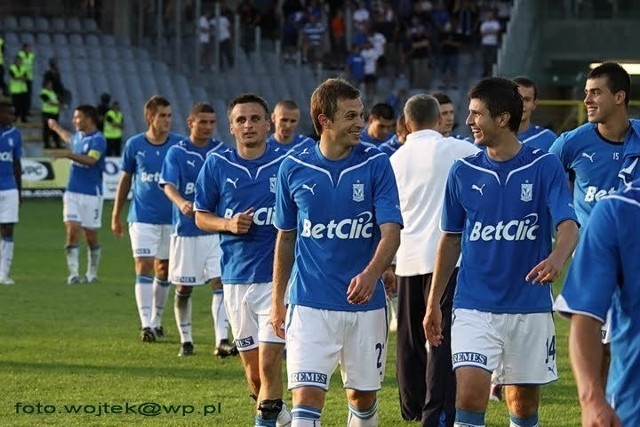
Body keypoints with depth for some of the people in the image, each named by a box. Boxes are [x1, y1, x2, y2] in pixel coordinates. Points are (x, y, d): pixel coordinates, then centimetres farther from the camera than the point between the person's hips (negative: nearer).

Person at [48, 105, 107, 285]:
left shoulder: (97, 140, -12)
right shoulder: (78, 137, 12)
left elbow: (90, 160, -30)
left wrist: (68, 155, -41)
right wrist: (57, 128, 55)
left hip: (91, 194, -6)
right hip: (73, 192, 6)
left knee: (91, 236, 3)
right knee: (72, 231, -8)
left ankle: (92, 273, 19)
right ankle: (73, 273, -9)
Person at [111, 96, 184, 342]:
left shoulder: (180, 144, -1)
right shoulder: (134, 145, 0)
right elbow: (125, 180, 10)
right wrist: (116, 215, 11)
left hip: (171, 219, 1)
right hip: (142, 218, -1)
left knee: (164, 270, 11)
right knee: (144, 268, -12)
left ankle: (156, 321, 26)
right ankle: (146, 325, -18)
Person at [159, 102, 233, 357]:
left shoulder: (222, 152, 6)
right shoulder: (177, 153, -3)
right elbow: (168, 185, -15)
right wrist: (181, 202, -34)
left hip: (217, 229, 1)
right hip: (186, 230, -1)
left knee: (220, 283, -10)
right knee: (184, 288, 7)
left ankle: (222, 341, -15)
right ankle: (185, 341, 20)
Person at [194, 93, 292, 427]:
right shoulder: (216, 165, 3)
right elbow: (201, 217, 10)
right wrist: (228, 224, -10)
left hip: (277, 276, -3)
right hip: (236, 277, 3)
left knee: (269, 360, -12)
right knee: (252, 366, 10)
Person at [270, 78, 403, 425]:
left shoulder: (375, 164, -4)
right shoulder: (293, 168, 1)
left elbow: (391, 230, -12)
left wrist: (372, 273, -31)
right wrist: (277, 300, 14)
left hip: (364, 304, 0)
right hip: (309, 304, 0)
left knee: (363, 397, 11)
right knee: (306, 398, -12)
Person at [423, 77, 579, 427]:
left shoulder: (545, 167, -5)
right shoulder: (463, 172, 3)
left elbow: (568, 225, -15)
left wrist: (557, 258, -38)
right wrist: (433, 302, 12)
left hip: (529, 307, -1)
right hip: (474, 307, 1)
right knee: (469, 395, -15)